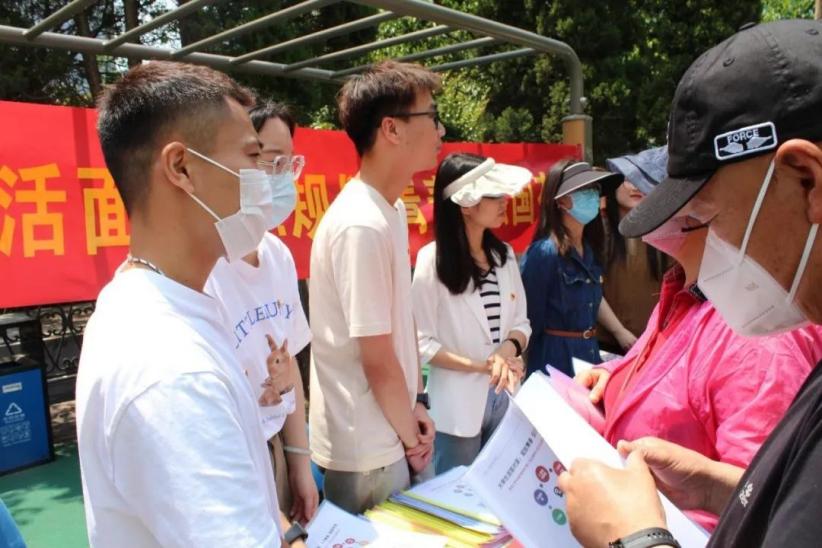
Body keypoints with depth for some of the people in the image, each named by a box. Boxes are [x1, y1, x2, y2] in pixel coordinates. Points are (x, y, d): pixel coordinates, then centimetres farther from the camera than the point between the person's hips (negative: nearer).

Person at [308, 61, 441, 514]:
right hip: (366, 449, -8)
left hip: (390, 435, 8)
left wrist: (415, 407, 6)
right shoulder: (361, 226, -25)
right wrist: (409, 433, -6)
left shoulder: (393, 209, 3)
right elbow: (378, 360, -21)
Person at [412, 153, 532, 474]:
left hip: (505, 397, 5)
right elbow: (422, 343, -13)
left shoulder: (504, 254, 3)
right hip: (458, 405, -5)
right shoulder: (433, 259, -14)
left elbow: (520, 322, 7)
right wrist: (479, 365, -20)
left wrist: (510, 348, -14)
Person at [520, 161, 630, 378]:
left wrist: (621, 332, 22)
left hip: (589, 351, 8)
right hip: (556, 356, -8)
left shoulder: (589, 247, 5)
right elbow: (530, 316, -17)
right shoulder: (543, 252, -20)